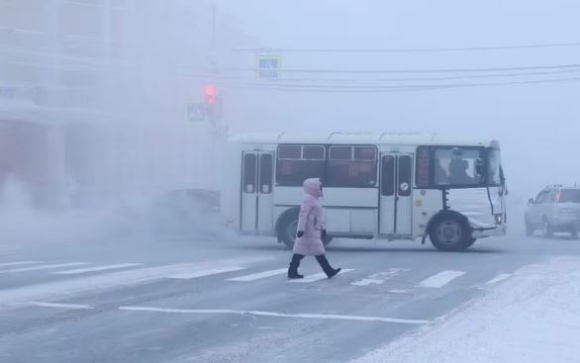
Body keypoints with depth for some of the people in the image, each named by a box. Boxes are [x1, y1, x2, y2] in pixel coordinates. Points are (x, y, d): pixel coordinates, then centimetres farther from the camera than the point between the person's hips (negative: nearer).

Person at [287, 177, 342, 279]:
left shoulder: (315, 199, 18)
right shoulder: (308, 199, -15)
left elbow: (318, 216, 25)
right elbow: (303, 214, -20)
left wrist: (322, 228, 25)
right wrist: (301, 229, -25)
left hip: (314, 230, 11)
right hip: (310, 231, -11)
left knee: (300, 250, 8)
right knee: (318, 251, -6)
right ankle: (329, 271, -3)